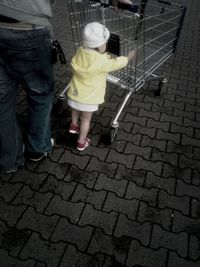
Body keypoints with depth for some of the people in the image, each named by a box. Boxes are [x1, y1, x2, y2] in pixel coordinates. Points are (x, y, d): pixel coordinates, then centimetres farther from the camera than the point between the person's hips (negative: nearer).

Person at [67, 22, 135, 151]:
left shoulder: (80, 52, -7)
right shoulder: (102, 61, -23)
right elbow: (116, 63, -7)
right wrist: (128, 57, 12)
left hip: (74, 93, 5)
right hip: (89, 98, -5)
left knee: (75, 111, 31)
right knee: (86, 119, 14)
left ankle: (74, 125, 56)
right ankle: (81, 142, 28)